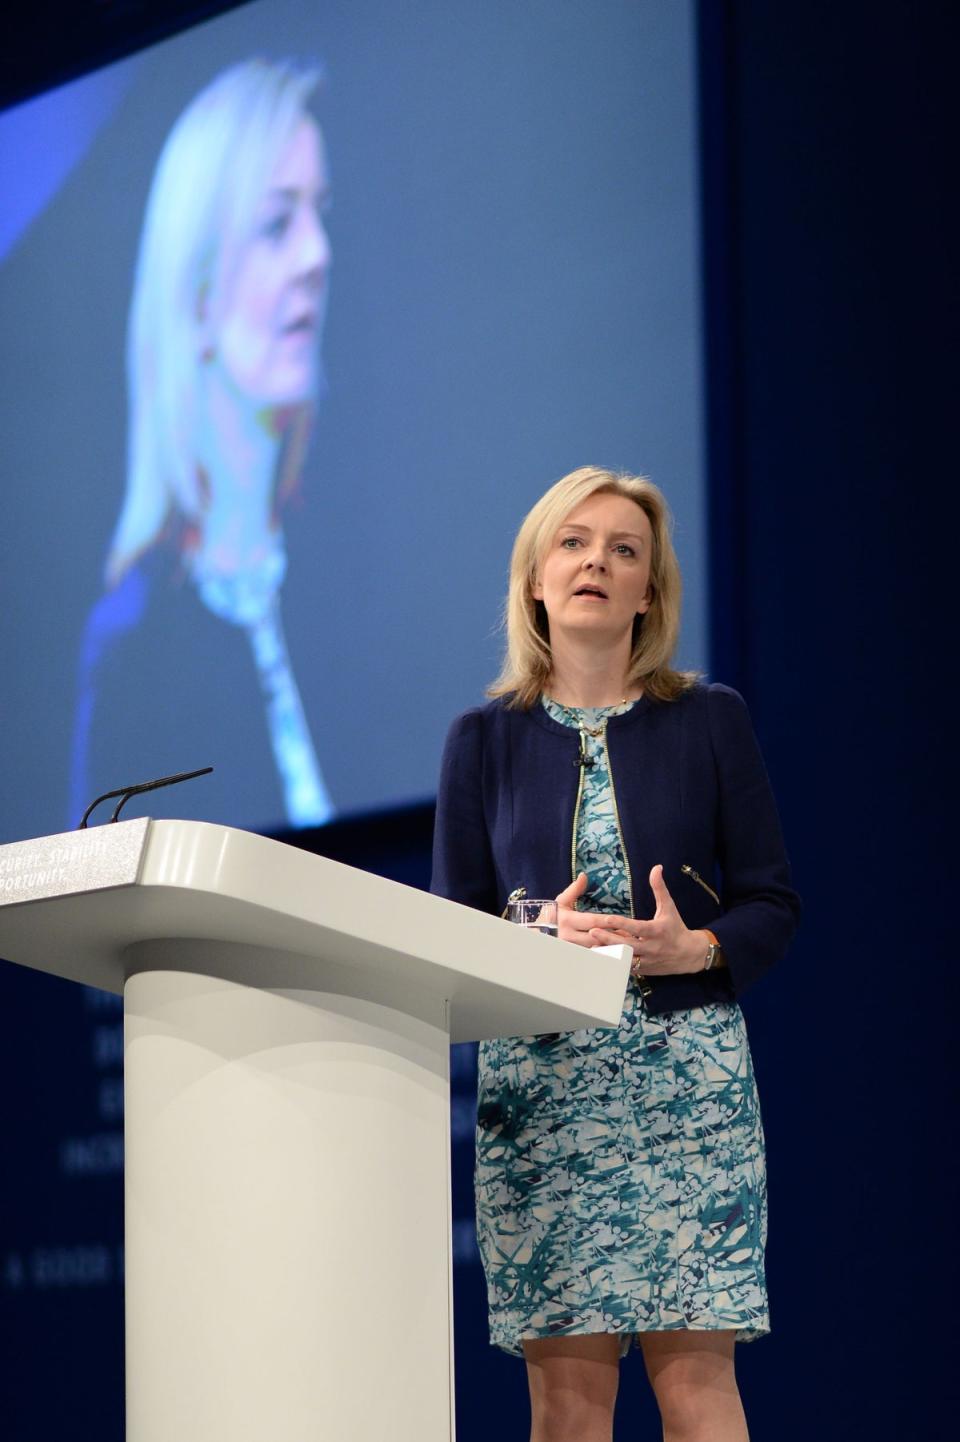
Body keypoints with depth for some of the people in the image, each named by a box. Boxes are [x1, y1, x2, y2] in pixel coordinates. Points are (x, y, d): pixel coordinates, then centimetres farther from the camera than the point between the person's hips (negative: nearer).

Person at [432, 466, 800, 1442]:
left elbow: (773, 904, 7)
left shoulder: (710, 721, 8)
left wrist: (693, 949, -14)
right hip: (538, 1072, 1)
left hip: (687, 1067, -1)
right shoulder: (483, 740, 10)